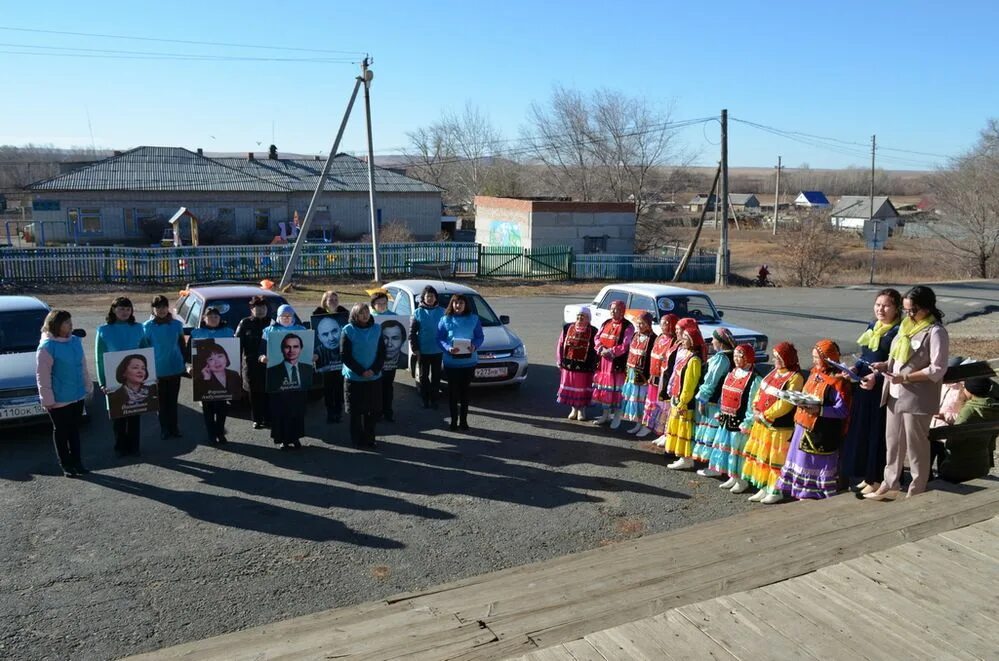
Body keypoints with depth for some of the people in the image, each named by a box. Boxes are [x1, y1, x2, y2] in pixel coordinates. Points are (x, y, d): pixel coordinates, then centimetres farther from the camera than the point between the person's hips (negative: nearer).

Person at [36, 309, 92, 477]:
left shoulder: (75, 341, 4)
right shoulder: (47, 347, -16)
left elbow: (83, 367, 13)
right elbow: (42, 375, -15)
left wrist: (88, 387, 14)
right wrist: (47, 399, -15)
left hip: (78, 396, 6)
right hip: (59, 400, -6)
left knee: (74, 430, 15)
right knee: (61, 431, 8)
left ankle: (77, 462, 24)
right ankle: (65, 464, 19)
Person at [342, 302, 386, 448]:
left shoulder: (376, 329, 3)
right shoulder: (348, 330, -6)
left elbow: (382, 352, 5)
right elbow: (345, 355, -8)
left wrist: (374, 370, -10)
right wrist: (361, 371, -14)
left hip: (374, 377, 3)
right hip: (354, 377, -3)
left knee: (373, 410, 6)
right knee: (356, 411, 3)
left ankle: (369, 438, 20)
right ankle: (358, 440, 14)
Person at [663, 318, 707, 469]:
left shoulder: (693, 359, -20)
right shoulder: (684, 353, 9)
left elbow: (689, 385, -21)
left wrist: (682, 403, -19)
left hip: (685, 401, -10)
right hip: (677, 398, 10)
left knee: (685, 429, -1)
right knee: (679, 428, 17)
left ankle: (687, 459, 8)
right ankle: (683, 456, 28)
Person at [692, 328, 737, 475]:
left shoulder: (721, 358, -17)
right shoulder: (731, 356, 9)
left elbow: (711, 380, -16)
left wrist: (702, 400, -10)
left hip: (714, 402, -9)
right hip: (724, 400, 9)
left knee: (712, 432, -2)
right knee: (718, 433, 15)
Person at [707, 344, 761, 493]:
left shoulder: (754, 379, -14)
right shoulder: (730, 375, 10)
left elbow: (753, 404, -17)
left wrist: (747, 423, -19)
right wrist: (720, 412, 11)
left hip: (740, 422, -8)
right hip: (726, 420, 8)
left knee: (738, 450, 1)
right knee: (726, 448, 15)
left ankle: (742, 480, 18)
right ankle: (733, 477, 30)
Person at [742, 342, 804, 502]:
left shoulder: (795, 377, -16)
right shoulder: (774, 372, 9)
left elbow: (784, 404, -20)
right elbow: (760, 391, 12)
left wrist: (764, 416, -16)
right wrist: (756, 410, -3)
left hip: (780, 427, -8)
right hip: (762, 424, 8)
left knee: (776, 459, 2)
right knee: (761, 455, 15)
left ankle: (776, 490, 16)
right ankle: (764, 488, 26)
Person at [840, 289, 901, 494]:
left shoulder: (898, 332, -11)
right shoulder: (872, 327, 12)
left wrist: (877, 376, -26)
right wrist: (855, 368, 0)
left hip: (883, 389, -8)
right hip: (863, 386, 8)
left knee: (879, 432, 0)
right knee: (862, 430, 13)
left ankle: (878, 479, 12)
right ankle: (868, 475, 27)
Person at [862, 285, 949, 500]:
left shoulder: (935, 332, -14)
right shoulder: (907, 326, 10)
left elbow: (937, 369, -18)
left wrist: (905, 378, -24)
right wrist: (884, 366, 0)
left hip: (917, 399, -8)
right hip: (895, 394, 8)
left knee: (916, 445, 5)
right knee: (892, 440, 16)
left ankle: (916, 491, 19)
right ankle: (890, 484, 29)